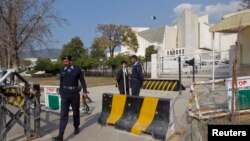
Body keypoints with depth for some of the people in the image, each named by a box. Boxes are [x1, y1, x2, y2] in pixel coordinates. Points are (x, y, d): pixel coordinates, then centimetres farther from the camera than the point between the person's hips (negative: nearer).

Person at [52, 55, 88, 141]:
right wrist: (60, 92, 17)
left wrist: (84, 91, -1)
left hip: (75, 94, -1)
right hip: (65, 94, 1)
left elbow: (82, 81, 1)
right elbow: (61, 82, 13)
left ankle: (76, 127, 38)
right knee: (63, 114, -5)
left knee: (76, 112, 14)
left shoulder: (77, 69, -4)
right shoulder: (62, 70, 3)